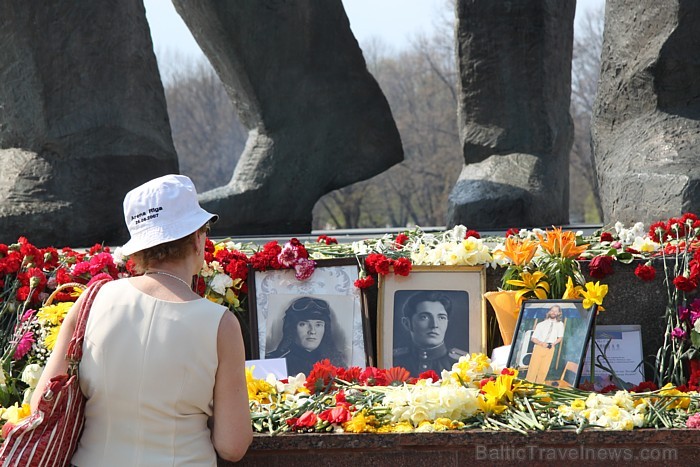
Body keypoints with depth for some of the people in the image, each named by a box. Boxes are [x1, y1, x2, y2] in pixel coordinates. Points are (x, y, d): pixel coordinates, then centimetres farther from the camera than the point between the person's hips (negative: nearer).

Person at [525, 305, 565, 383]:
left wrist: (554, 343, 1)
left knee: (543, 370, -3)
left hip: (550, 349, 1)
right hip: (539, 347, -1)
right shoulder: (541, 324, 4)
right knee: (533, 368, -6)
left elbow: (560, 337, 20)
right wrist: (541, 343, -16)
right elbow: (533, 338, 3)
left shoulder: (560, 324, 9)